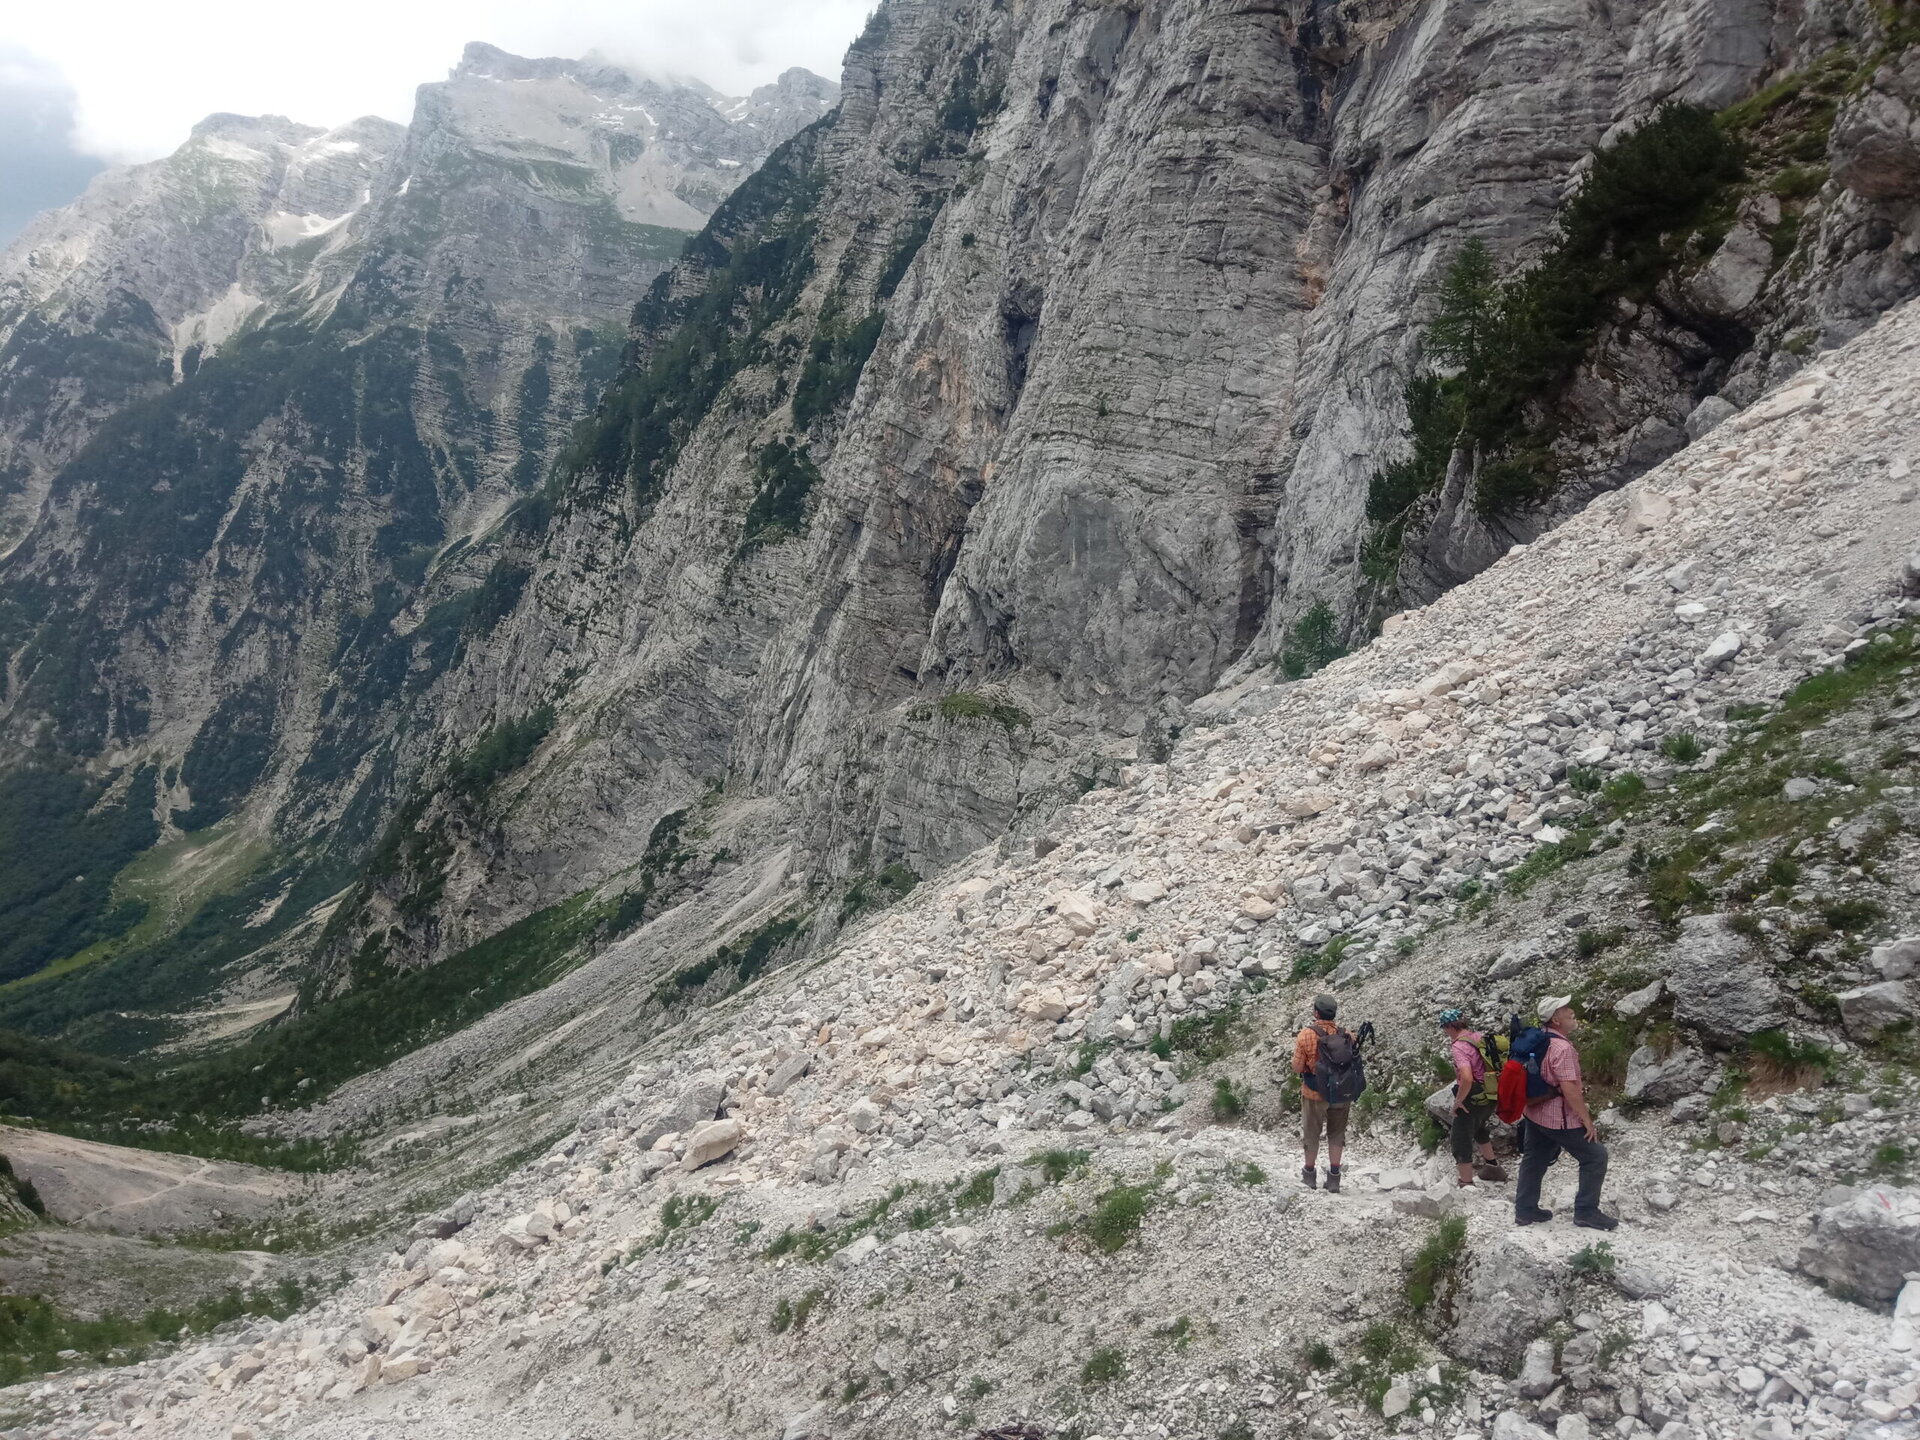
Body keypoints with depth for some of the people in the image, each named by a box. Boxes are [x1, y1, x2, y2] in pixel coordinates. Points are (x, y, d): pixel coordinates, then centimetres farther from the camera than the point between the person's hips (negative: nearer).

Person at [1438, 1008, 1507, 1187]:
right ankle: (1492, 1167, 50)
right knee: (1479, 1129, 33)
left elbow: (1466, 1078, -36)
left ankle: (1466, 1184, 8)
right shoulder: (1479, 1036, 0)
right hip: (1490, 1096, 9)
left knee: (1461, 1140, 4)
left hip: (1472, 1099, -9)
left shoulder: (1459, 1046, -25)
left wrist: (1458, 1101, -22)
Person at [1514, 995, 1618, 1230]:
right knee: (1595, 1156, 4)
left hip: (1536, 1113, 9)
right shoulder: (1562, 1048, -25)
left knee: (1534, 1160, 16)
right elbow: (1569, 1089, -27)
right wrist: (1587, 1120, -19)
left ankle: (1525, 1210, 25)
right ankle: (1586, 1211, 10)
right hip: (1560, 1118, -9)